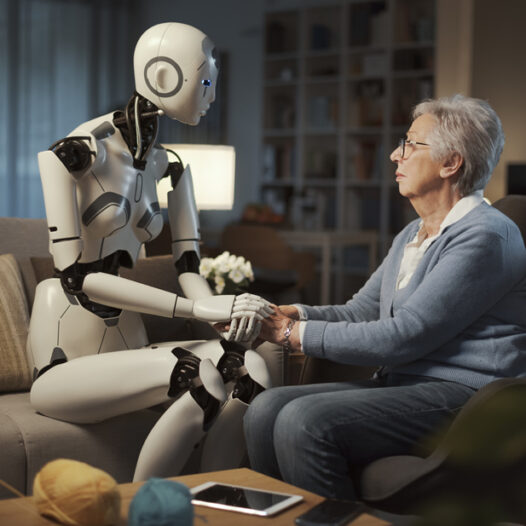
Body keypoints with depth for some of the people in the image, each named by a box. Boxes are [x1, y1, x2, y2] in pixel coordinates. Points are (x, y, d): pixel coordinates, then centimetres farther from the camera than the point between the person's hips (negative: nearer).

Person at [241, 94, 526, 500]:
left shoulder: (485, 236, -13)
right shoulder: (412, 235, 20)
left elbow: (402, 336, -18)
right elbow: (358, 312, 19)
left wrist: (299, 334, -12)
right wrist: (294, 314, 0)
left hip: (459, 394, -9)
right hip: (399, 383, 9)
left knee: (305, 421, -26)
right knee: (267, 408, -8)